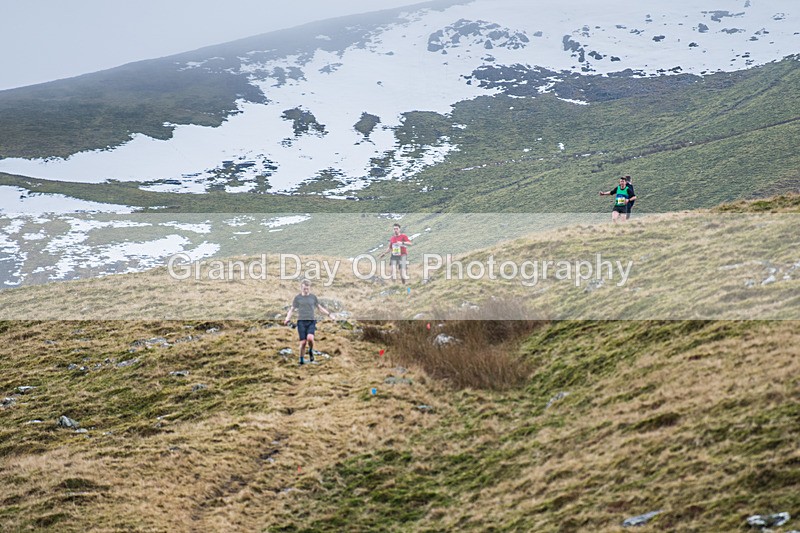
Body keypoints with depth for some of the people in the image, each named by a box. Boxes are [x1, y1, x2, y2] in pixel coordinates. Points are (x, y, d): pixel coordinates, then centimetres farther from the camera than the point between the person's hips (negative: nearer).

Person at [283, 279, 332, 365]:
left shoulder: (313, 297, 9)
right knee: (303, 342, -6)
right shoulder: (297, 298, 6)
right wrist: (287, 319, -8)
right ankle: (301, 360, 8)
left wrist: (329, 314, 4)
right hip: (301, 322, 0)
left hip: (311, 322, 0)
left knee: (310, 338, -23)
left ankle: (311, 351, 7)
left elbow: (320, 308, 16)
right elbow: (292, 310, 9)